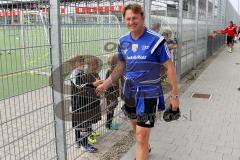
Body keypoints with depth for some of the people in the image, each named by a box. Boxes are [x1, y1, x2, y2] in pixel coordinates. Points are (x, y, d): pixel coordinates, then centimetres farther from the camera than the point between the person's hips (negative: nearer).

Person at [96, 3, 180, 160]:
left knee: (142, 135, -6)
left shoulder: (156, 40, -14)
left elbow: (170, 67, -11)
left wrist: (174, 95, -11)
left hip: (148, 93, -6)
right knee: (136, 127, 24)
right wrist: (106, 84, 9)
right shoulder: (123, 41, 3)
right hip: (129, 92, 6)